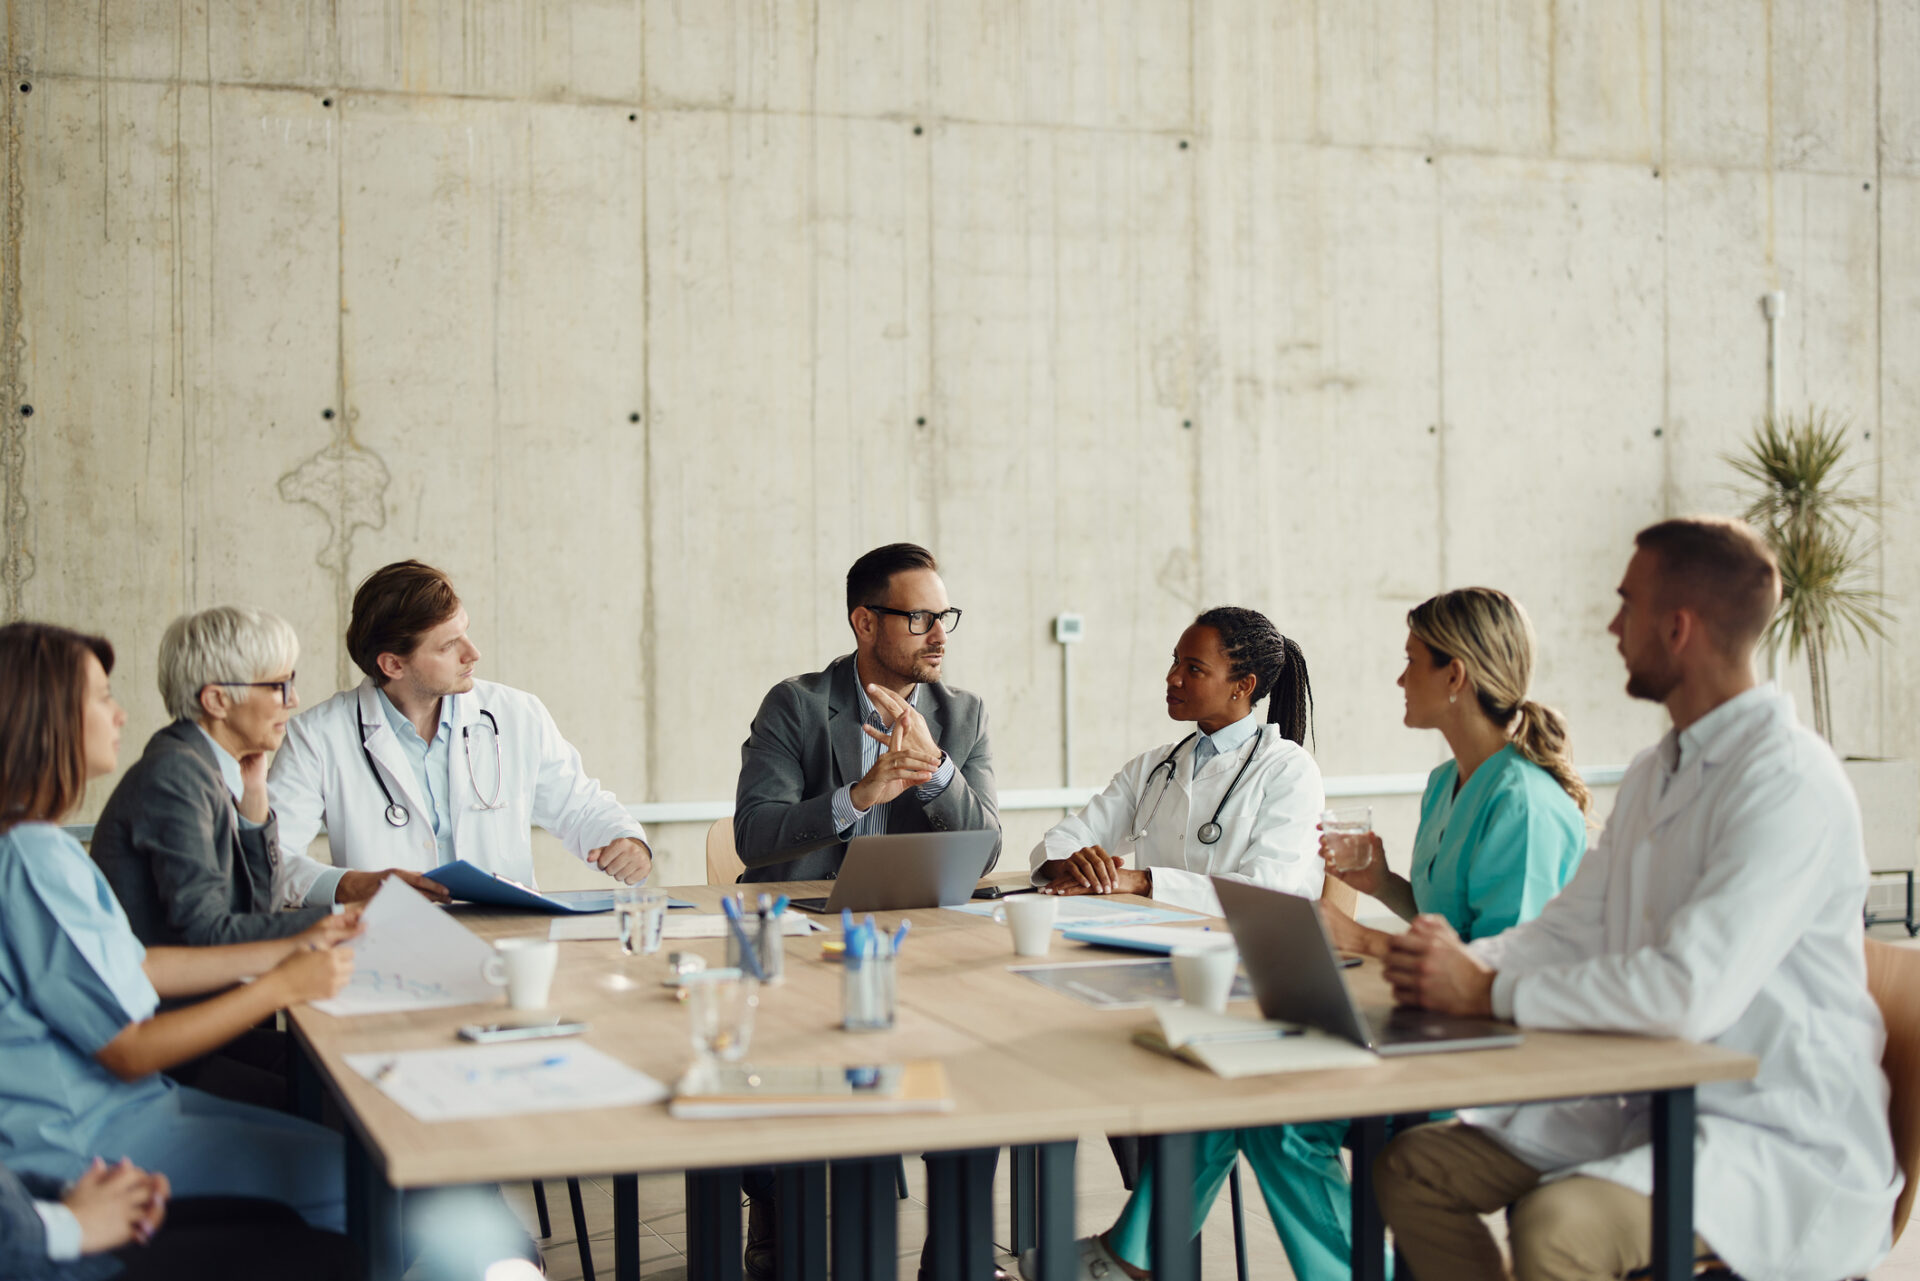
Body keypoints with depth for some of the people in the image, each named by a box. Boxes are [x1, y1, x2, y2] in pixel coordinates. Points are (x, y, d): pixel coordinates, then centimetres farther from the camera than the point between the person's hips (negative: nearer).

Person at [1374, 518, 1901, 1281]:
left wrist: (1490, 994, -23)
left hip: (1785, 1143, -9)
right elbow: (1569, 931, 14)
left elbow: (1690, 995, -30)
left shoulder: (1788, 782, -19)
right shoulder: (1655, 774, 13)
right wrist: (1463, 962, -8)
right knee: (1411, 1169, -1)